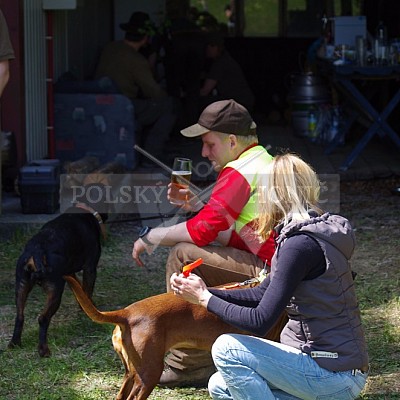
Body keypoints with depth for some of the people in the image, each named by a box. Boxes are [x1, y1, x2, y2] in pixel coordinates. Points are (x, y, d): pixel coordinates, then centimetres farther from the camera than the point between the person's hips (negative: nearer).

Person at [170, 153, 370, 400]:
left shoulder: (301, 244, -21)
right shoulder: (314, 231, 10)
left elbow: (259, 322, -21)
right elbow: (262, 294, 16)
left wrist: (204, 298, -10)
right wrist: (206, 291, 6)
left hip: (335, 376, -9)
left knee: (226, 348, -12)